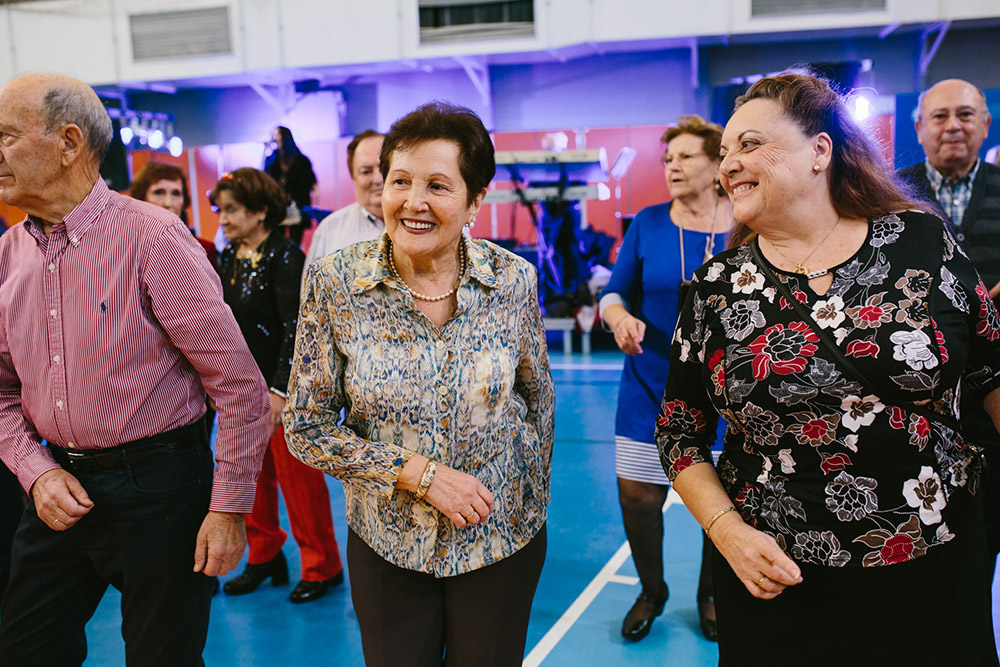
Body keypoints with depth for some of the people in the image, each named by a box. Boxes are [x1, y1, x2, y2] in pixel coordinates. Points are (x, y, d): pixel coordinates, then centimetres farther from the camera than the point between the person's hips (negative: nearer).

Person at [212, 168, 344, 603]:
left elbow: (295, 329, -18)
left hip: (284, 387, -7)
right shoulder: (228, 258, 9)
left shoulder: (284, 256, -14)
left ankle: (321, 567, 17)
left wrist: (281, 391, -20)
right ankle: (264, 557, 32)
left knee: (297, 477, 1)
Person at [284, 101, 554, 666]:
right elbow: (306, 429, -9)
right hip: (386, 543, 0)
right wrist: (419, 473, -18)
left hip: (502, 539, 1)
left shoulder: (513, 280, -10)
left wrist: (533, 503, 10)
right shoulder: (334, 282, -13)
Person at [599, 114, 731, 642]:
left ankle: (711, 597, 37)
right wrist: (619, 316, -18)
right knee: (637, 495, 5)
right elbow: (614, 292, 3)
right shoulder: (648, 224, -1)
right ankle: (652, 592, 33)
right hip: (651, 386, 1)